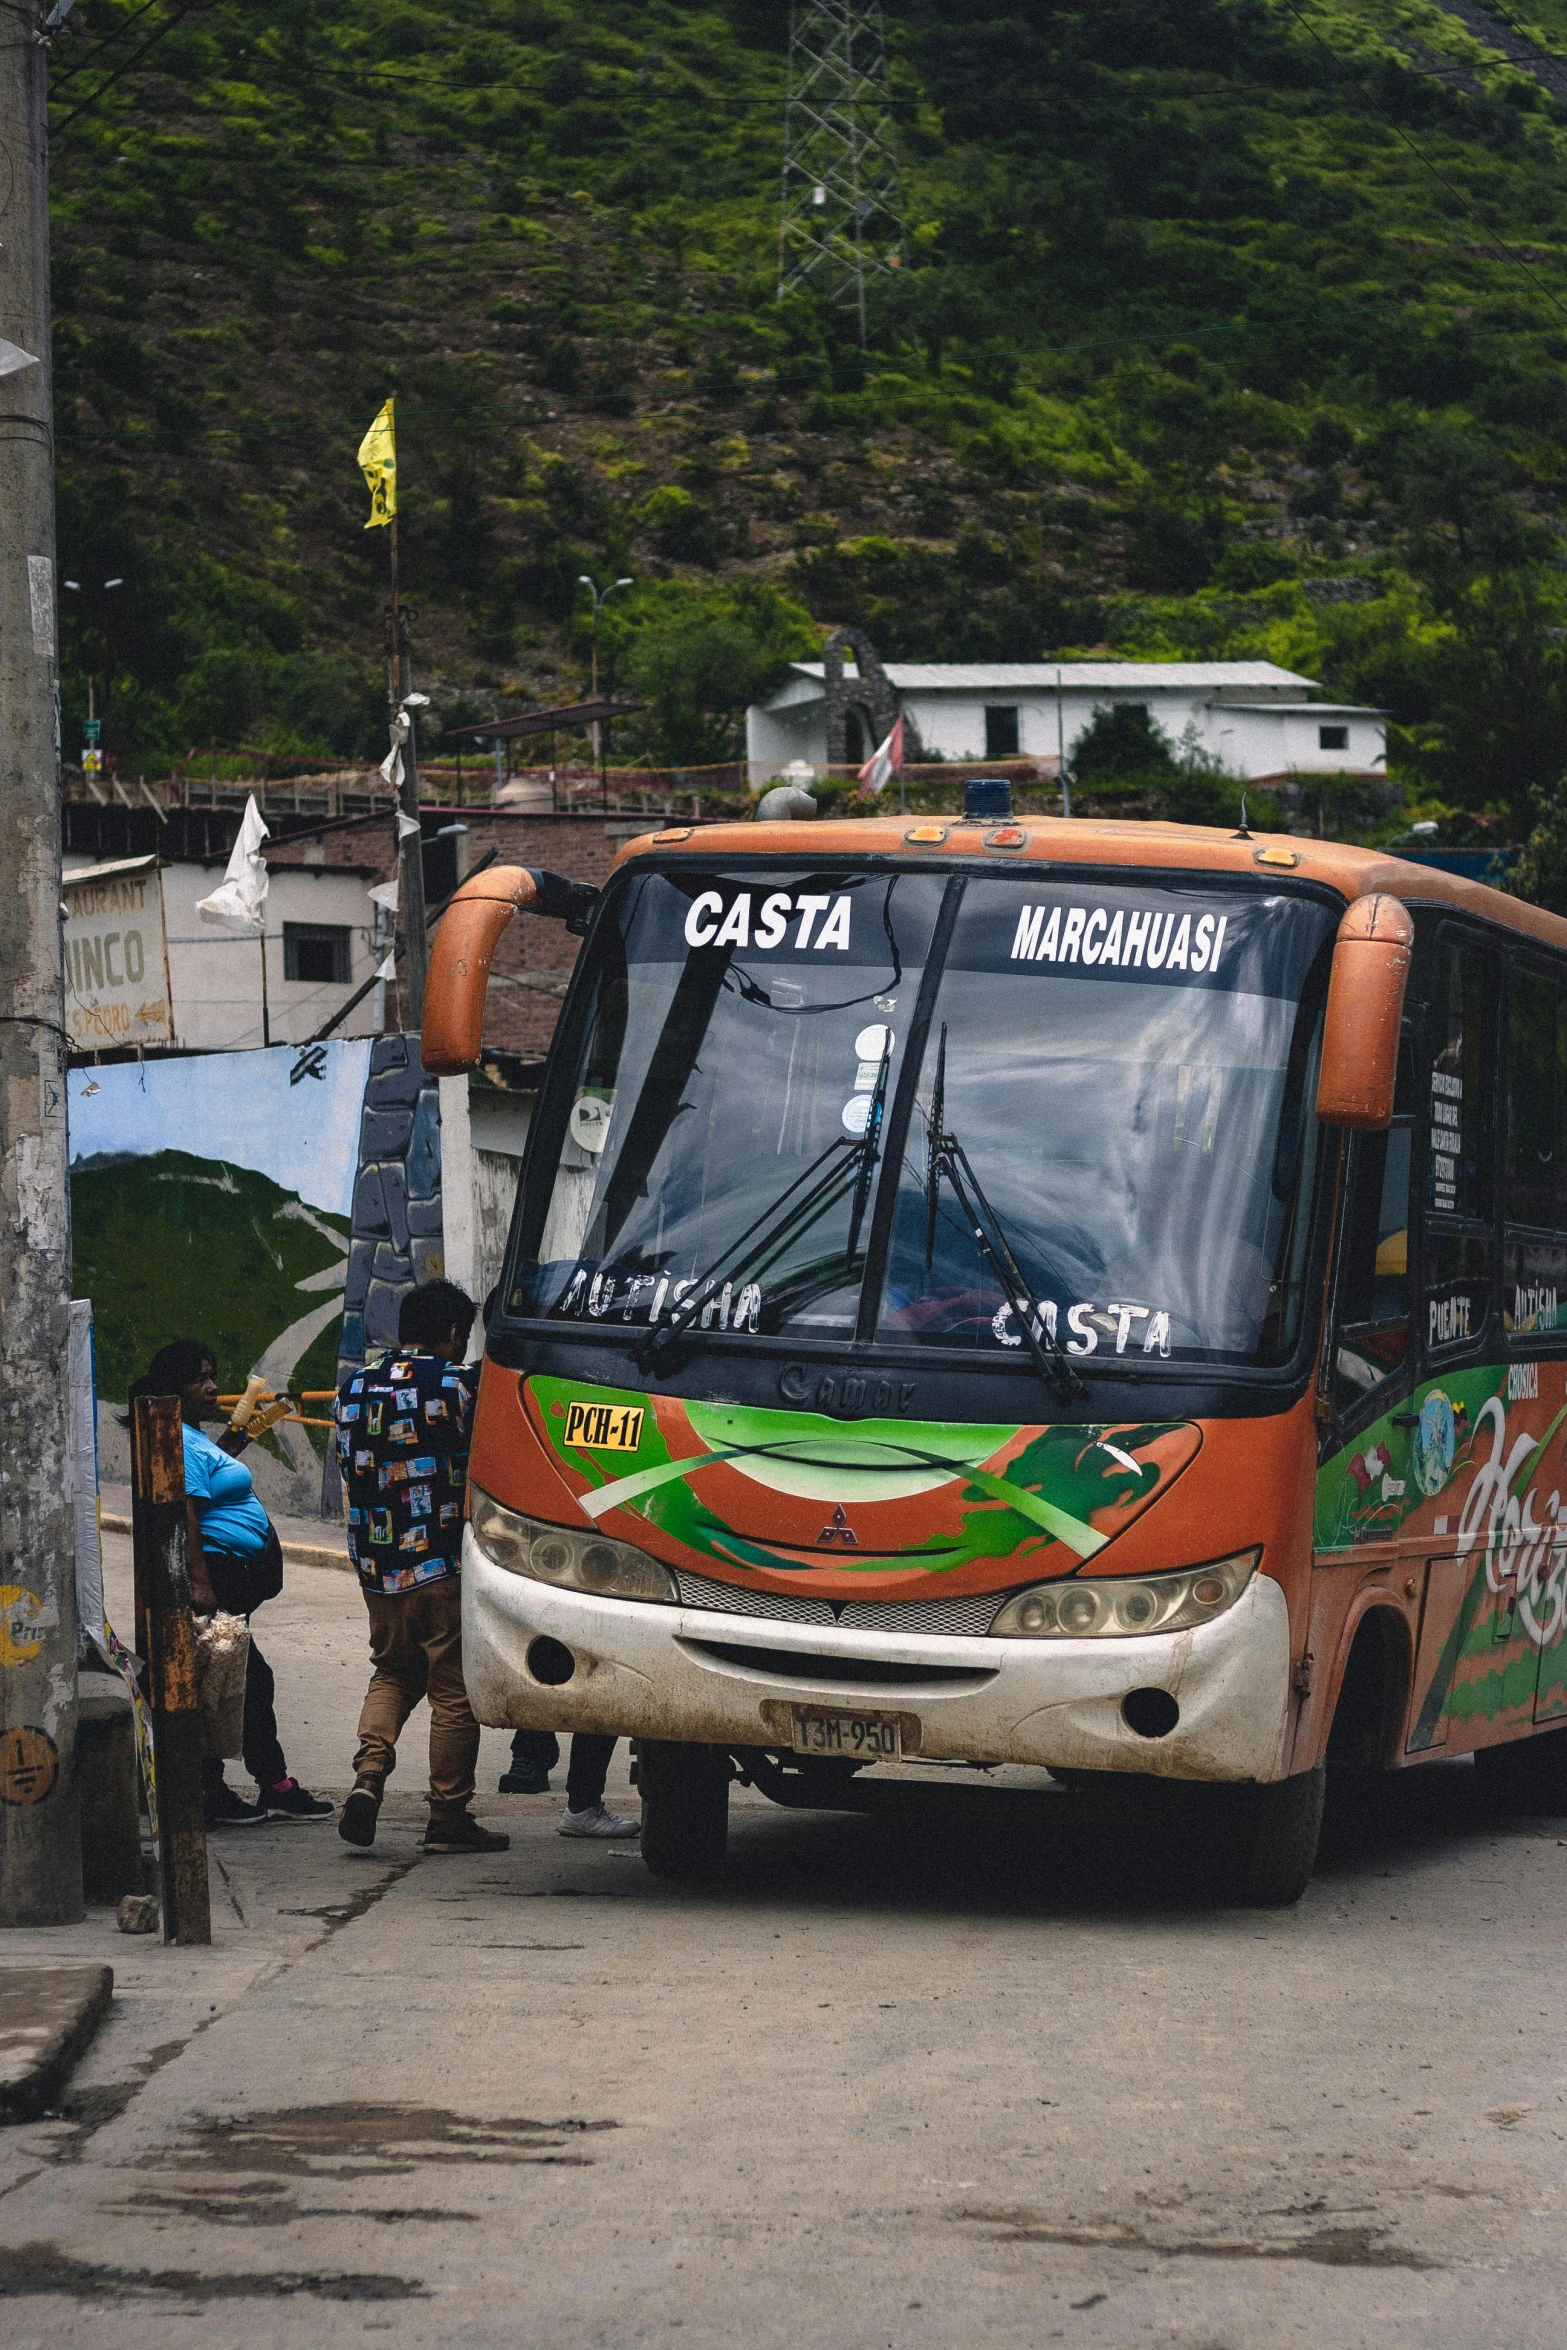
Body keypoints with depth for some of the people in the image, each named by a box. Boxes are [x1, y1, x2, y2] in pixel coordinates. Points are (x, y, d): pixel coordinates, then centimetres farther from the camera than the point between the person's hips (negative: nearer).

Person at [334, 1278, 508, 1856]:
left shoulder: (354, 1389, 7)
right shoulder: (458, 1385, -10)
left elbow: (349, 1471, 13)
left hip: (377, 1565, 5)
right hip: (446, 1565, -5)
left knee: (392, 1673, 21)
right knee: (454, 1690, 4)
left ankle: (368, 1775, -1)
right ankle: (448, 1818, 6)